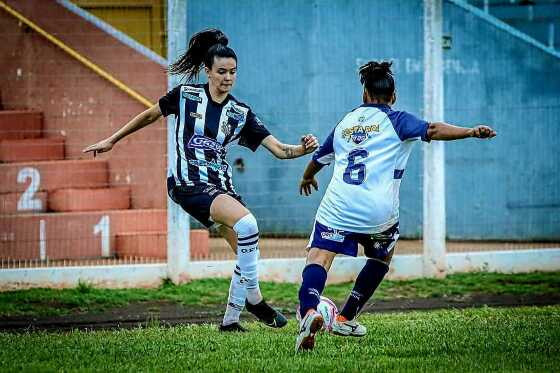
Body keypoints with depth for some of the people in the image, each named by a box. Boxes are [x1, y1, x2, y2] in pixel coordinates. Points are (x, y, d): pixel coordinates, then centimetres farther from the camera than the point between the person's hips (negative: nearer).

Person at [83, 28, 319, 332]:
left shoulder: (241, 113, 5)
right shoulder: (186, 95, -2)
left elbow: (278, 149, 0)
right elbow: (150, 115, 13)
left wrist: (303, 149, -20)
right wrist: (112, 140, 17)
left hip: (220, 187, 6)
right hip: (188, 184, -6)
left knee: (247, 252, -2)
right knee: (246, 223, -27)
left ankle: (230, 320, 12)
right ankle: (253, 298, -16)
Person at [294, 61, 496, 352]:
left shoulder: (346, 122, 24)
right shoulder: (395, 120, 9)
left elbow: (319, 158, 40)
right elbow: (430, 130, -11)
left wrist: (307, 178, 61)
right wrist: (471, 132, -22)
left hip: (337, 207, 2)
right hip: (378, 212, -2)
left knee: (318, 261, -9)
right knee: (382, 257, 26)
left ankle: (309, 311, -39)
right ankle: (345, 318, 25)